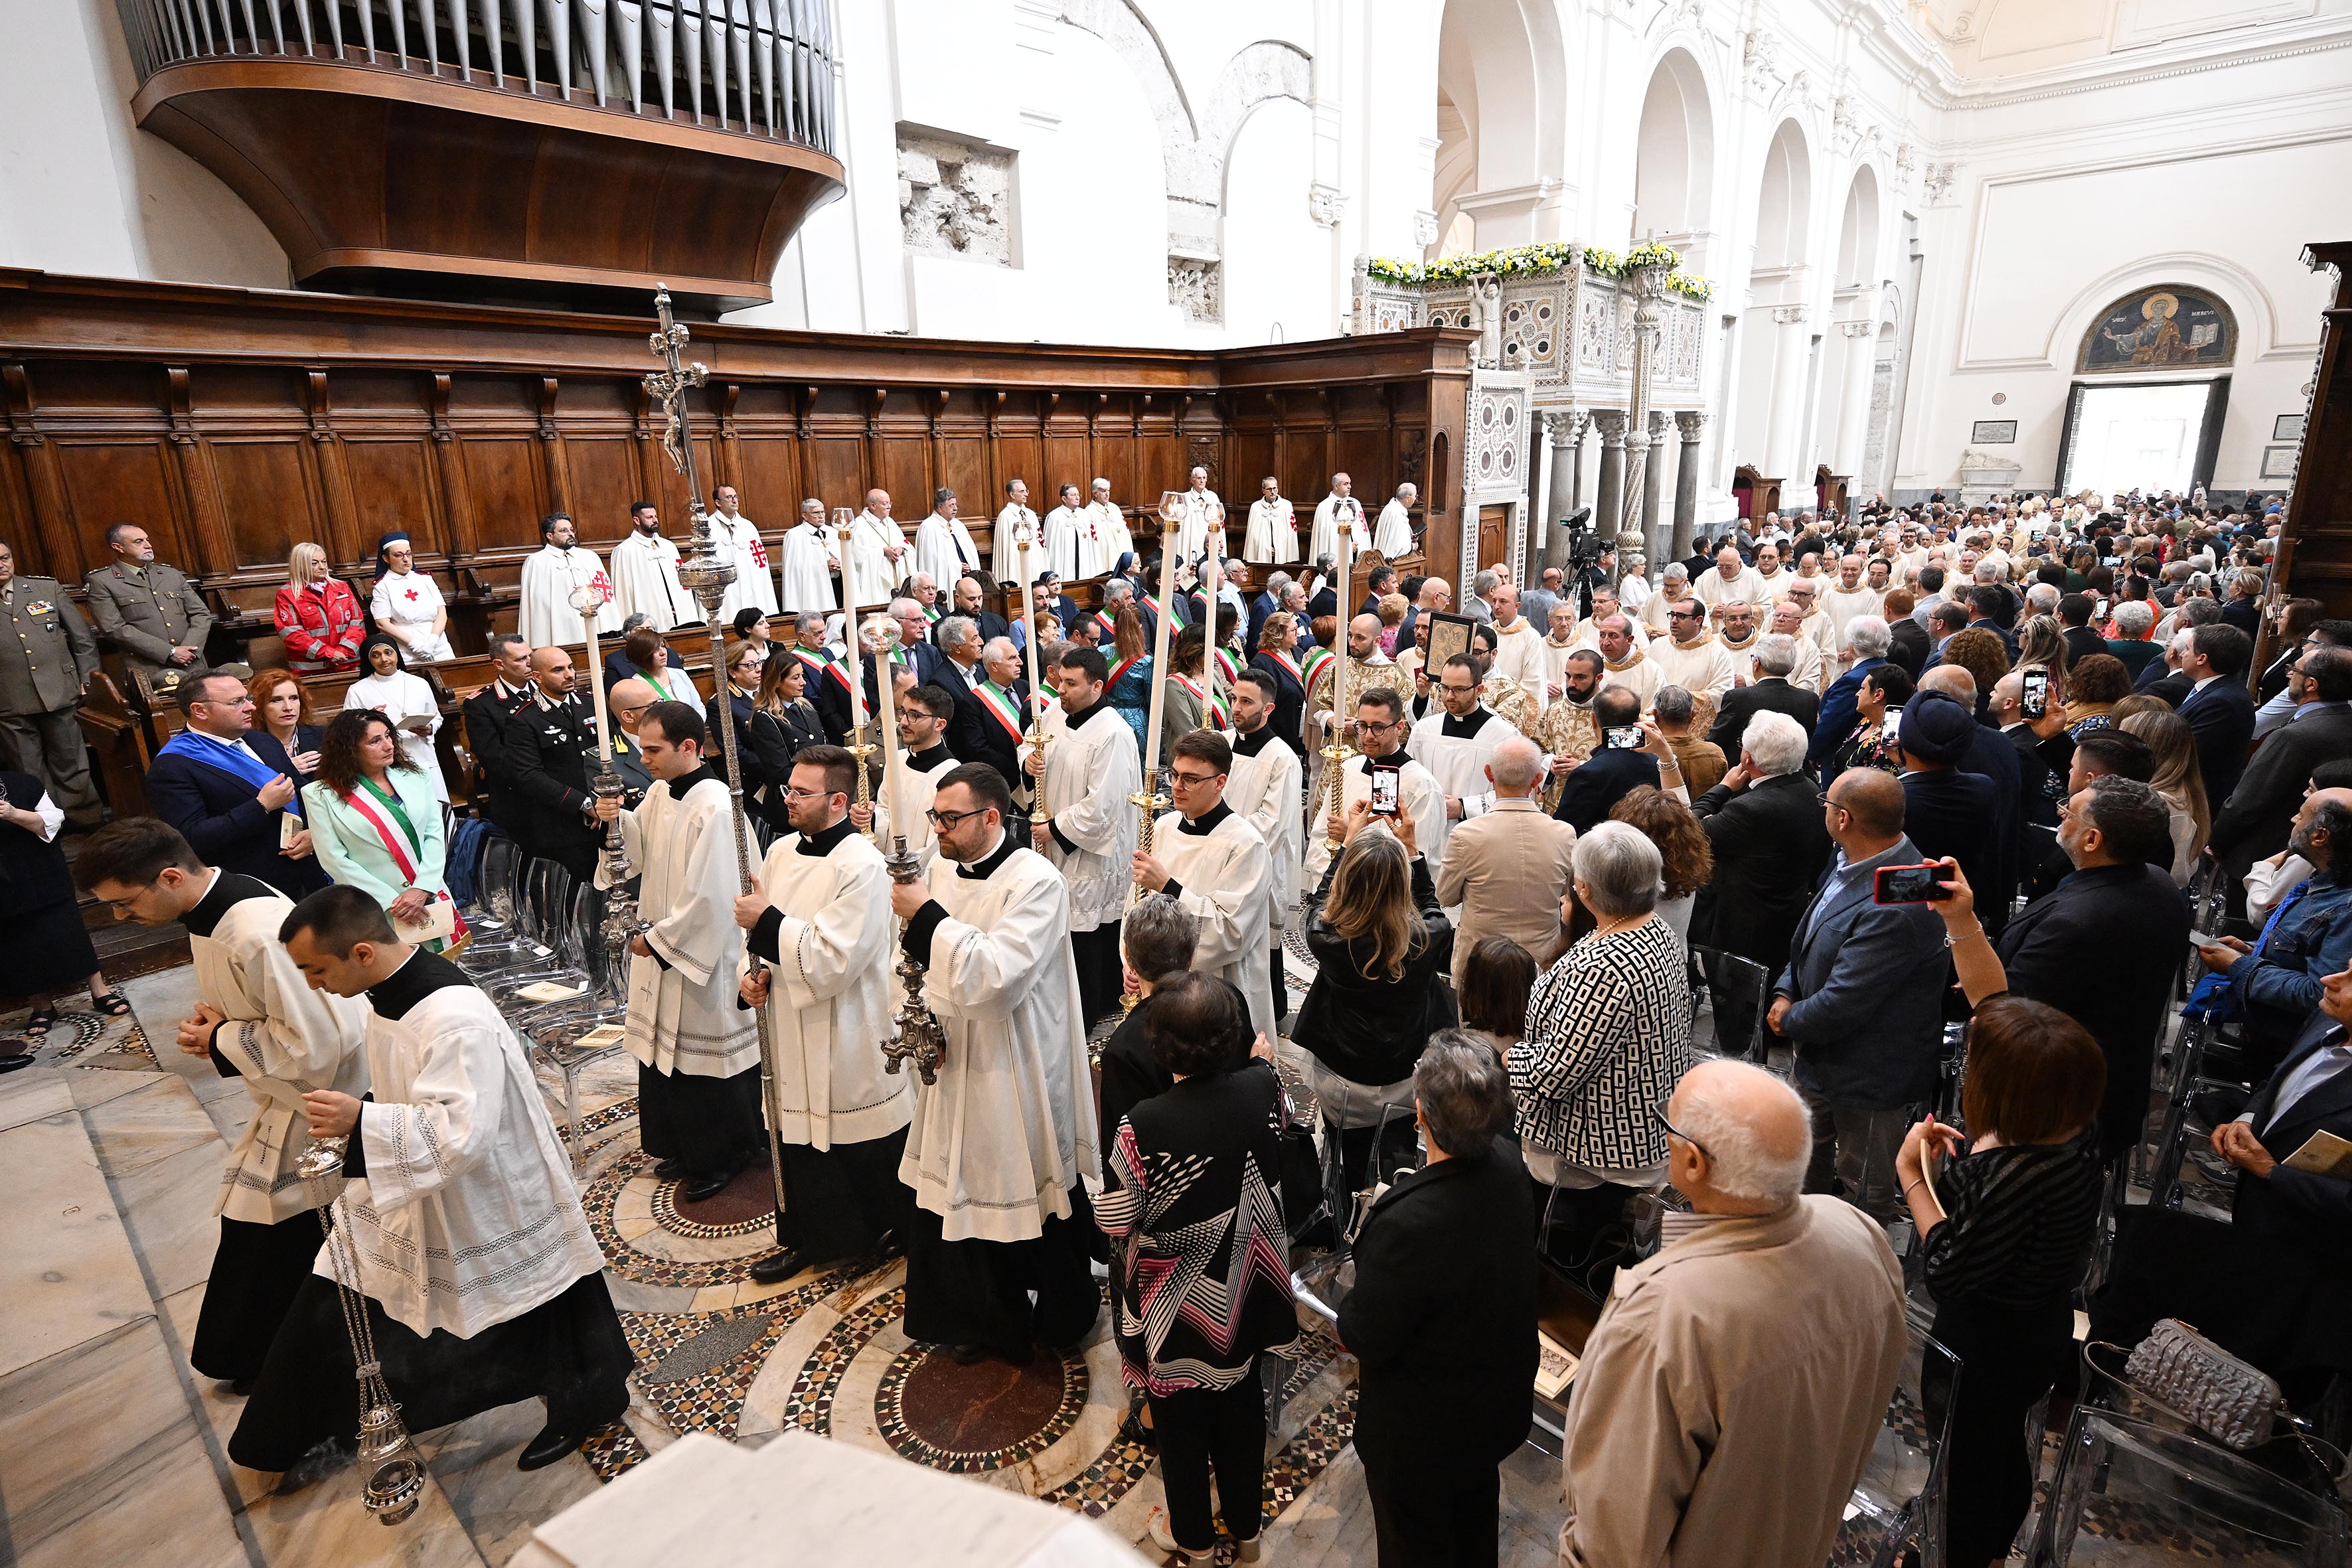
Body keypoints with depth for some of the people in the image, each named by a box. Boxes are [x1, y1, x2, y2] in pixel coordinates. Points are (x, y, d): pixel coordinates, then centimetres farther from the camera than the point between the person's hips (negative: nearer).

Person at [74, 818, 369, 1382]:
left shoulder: (258, 934, -33)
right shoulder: (214, 902, -1)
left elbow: (315, 1046, -31)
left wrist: (224, 1041, -16)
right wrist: (215, 1027, -3)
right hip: (294, 1097, 9)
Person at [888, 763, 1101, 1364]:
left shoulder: (1037, 882, -21)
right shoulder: (941, 871, 2)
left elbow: (998, 975, -31)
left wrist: (928, 917, -29)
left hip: (1019, 1074, -7)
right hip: (956, 1062, 7)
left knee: (1032, 1196, 10)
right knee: (965, 1192, 19)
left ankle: (1065, 1314, 37)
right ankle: (992, 1319, 43)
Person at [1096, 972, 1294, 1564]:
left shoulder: (1143, 1124, -33)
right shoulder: (1261, 1088, -21)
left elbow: (1115, 1221, -20)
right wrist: (1263, 1061, 24)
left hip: (1177, 1303, -4)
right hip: (1242, 1290, 4)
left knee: (1179, 1417, 22)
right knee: (1241, 1403, 27)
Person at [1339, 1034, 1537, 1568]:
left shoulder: (1407, 1222, -43)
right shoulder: (1508, 1164, -22)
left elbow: (1364, 1338, -27)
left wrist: (1347, 1315, -7)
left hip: (1422, 1429, -6)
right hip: (1498, 1400, 7)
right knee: (1477, 1508, 35)